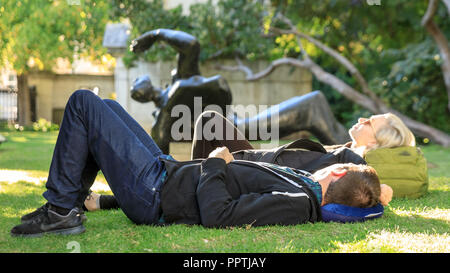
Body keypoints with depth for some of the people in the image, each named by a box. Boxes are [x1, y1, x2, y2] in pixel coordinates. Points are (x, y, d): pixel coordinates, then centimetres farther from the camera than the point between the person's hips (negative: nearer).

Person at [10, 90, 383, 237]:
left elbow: (216, 214, -32)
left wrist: (215, 163, -18)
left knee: (83, 102, -6)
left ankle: (60, 211, 4)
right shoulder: (302, 184, 2)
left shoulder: (296, 204, -27)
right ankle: (67, 205, 24)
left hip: (153, 193, -9)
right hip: (171, 172, 9)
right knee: (107, 106, 24)